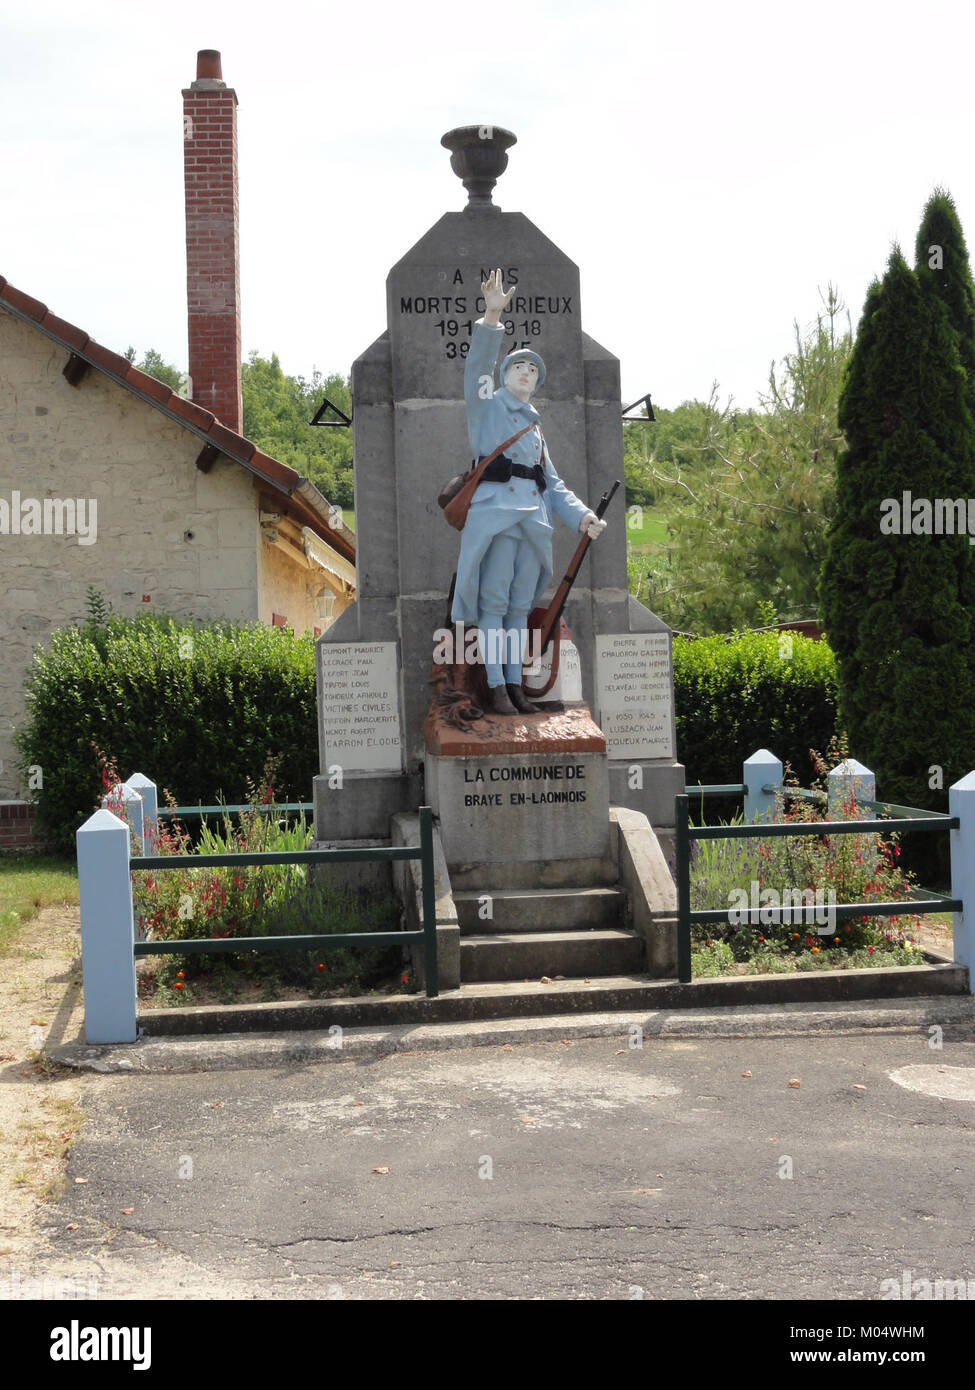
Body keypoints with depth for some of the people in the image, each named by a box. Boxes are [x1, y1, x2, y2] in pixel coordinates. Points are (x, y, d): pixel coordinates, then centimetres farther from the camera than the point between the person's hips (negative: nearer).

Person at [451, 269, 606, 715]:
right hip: (496, 513, -6)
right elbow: (477, 367, -11)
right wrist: (491, 318, -26)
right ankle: (496, 687, -6)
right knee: (493, 603, -7)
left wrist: (581, 514, 3)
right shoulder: (487, 405, 9)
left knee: (520, 606, 7)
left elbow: (552, 482, 20)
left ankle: (516, 685, 12)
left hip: (534, 521, 6)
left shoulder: (535, 427, 26)